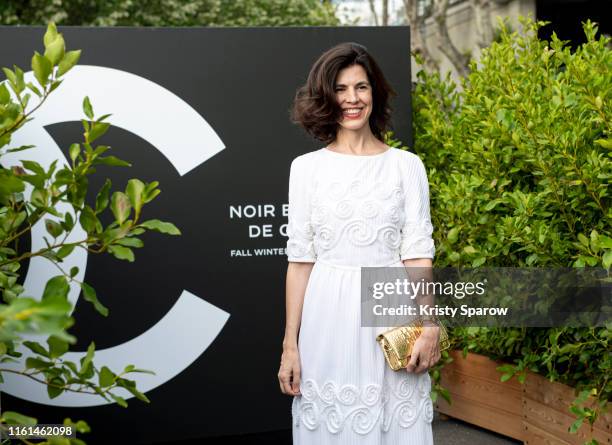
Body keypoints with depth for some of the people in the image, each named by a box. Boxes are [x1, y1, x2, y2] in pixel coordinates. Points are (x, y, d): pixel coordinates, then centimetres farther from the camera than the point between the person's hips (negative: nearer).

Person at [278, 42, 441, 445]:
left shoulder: (407, 165, 3)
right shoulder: (307, 167, 4)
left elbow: (417, 254, 0)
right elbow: (300, 259, 3)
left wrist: (430, 325, -12)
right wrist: (290, 343, 1)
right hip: (328, 316, 1)